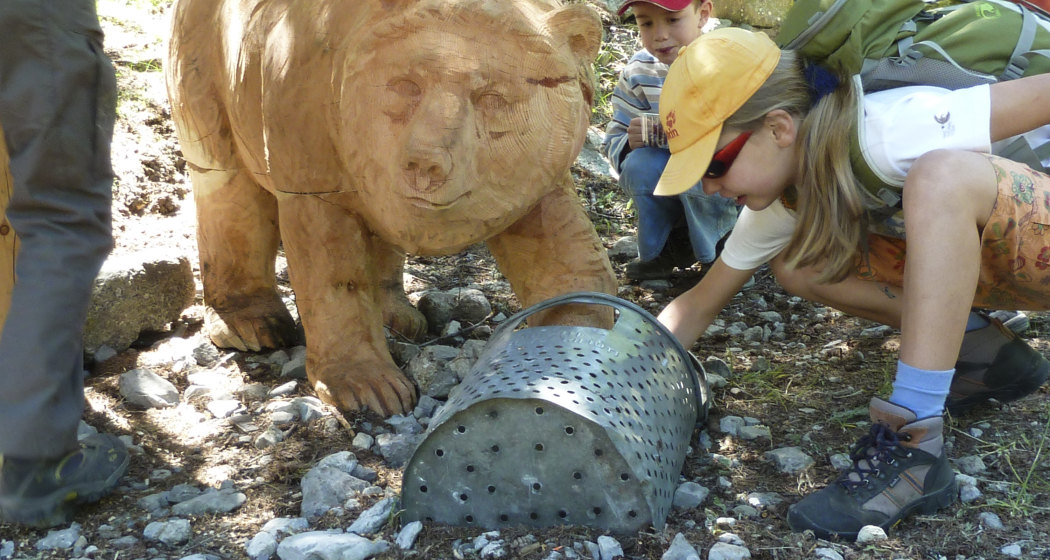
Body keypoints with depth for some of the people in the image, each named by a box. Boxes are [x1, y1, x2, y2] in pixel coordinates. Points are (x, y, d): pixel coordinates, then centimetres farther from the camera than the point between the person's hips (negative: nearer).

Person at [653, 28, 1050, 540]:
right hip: (973, 262, 7)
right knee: (797, 265, -7)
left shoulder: (889, 130, -29)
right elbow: (701, 305, 0)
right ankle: (985, 352, 3)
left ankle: (912, 449, -33)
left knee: (939, 173, -36)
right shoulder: (780, 202, -6)